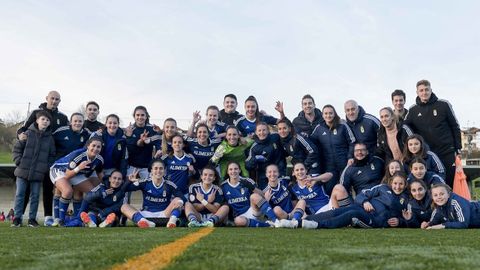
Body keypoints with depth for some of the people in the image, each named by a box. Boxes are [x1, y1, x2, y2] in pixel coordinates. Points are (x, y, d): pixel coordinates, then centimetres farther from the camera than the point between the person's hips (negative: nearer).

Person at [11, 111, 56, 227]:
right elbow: (17, 148, 2)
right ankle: (17, 218, 12)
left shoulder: (50, 138, 5)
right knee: (20, 194, 3)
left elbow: (52, 155, 11)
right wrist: (19, 161, -7)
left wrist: (47, 167, 0)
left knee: (35, 196, 5)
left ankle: (32, 218, 14)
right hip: (23, 171, -1)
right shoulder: (28, 133, -1)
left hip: (38, 173, 1)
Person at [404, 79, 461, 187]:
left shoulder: (443, 105, 0)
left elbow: (455, 127, 3)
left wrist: (458, 148, 1)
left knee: (450, 183, 3)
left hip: (447, 153, -1)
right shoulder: (413, 111, 4)